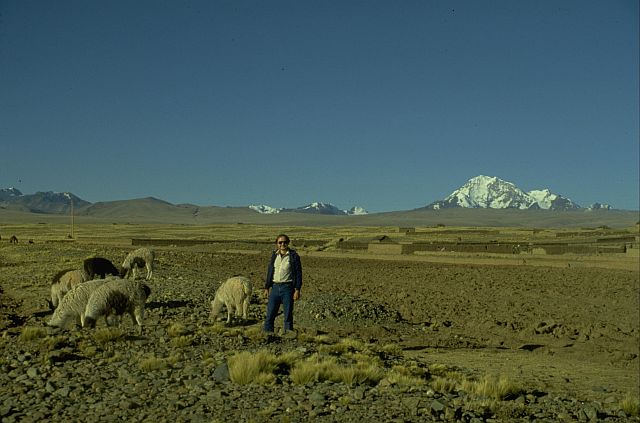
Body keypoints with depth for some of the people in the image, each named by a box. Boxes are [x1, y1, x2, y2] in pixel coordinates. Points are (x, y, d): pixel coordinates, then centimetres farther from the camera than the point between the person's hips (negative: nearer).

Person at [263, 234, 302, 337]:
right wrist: (266, 288, 10)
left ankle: (288, 331, 12)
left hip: (287, 287, -3)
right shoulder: (274, 255, 10)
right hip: (275, 287, 3)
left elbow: (298, 273, -3)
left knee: (288, 313, 2)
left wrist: (297, 290, -9)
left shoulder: (294, 256, -2)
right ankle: (268, 332, 10)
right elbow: (270, 272, 15)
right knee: (270, 312, 2)